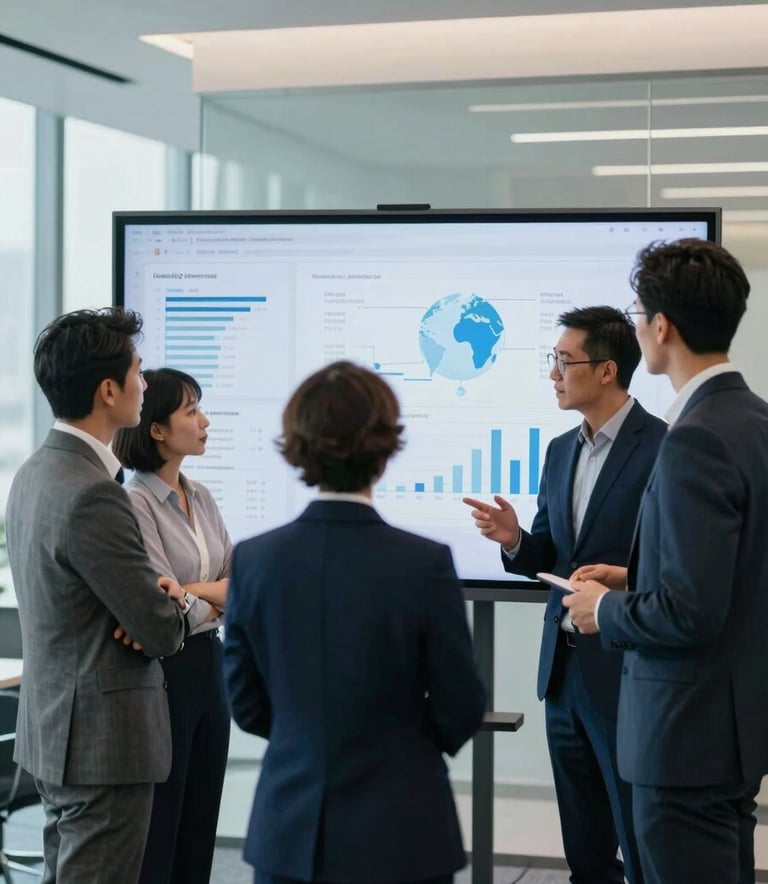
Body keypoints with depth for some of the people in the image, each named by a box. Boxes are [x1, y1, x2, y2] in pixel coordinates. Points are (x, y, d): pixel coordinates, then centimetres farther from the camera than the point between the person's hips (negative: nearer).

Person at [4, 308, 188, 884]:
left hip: (56, 728, 10)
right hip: (104, 737, -10)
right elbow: (162, 631, -19)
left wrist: (153, 593, -2)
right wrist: (171, 606, 4)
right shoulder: (92, 494, -23)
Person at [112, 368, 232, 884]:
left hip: (209, 665, 7)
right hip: (164, 671, -7)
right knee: (157, 831, 3)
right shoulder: (134, 504, -16)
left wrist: (194, 591, -14)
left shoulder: (201, 498, 8)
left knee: (200, 827, 12)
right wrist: (216, 600, -2)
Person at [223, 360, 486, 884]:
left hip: (288, 831, 3)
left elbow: (248, 706, 4)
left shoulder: (253, 561, -7)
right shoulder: (424, 564, -15)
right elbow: (460, 711, -6)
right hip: (398, 837, -2)